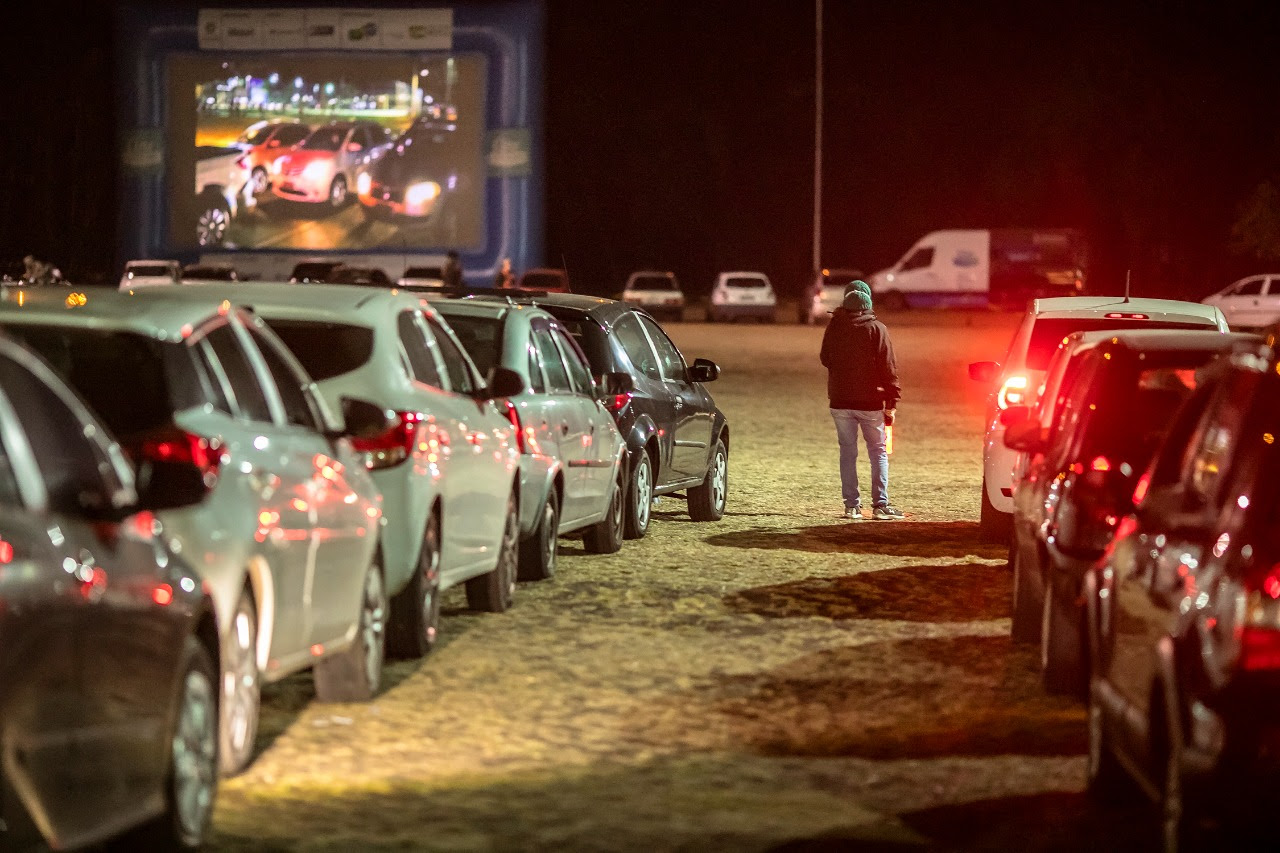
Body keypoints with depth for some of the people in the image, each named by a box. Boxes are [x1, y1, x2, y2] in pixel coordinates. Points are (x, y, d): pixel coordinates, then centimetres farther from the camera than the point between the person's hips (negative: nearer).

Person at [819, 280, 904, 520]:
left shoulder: (834, 327, 1)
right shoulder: (877, 329, -8)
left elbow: (825, 359, 15)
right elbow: (888, 367, -9)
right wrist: (892, 401, -5)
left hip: (840, 401, 3)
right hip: (870, 401, -3)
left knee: (847, 451, 8)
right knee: (878, 451, 4)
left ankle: (852, 505, 5)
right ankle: (880, 505, -2)